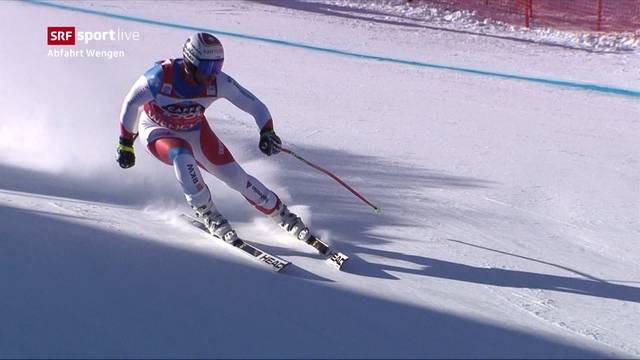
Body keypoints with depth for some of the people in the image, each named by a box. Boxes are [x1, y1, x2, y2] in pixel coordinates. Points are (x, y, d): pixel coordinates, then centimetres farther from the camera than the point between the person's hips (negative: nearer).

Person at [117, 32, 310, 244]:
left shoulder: (219, 82, -26)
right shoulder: (161, 76, -34)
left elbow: (255, 106, -16)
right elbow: (131, 103, -17)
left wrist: (267, 132, -34)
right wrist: (125, 144, -12)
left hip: (195, 131, 2)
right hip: (158, 131, -2)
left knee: (236, 176, -7)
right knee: (182, 156, -36)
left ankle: (281, 214, 11)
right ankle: (206, 213, -17)